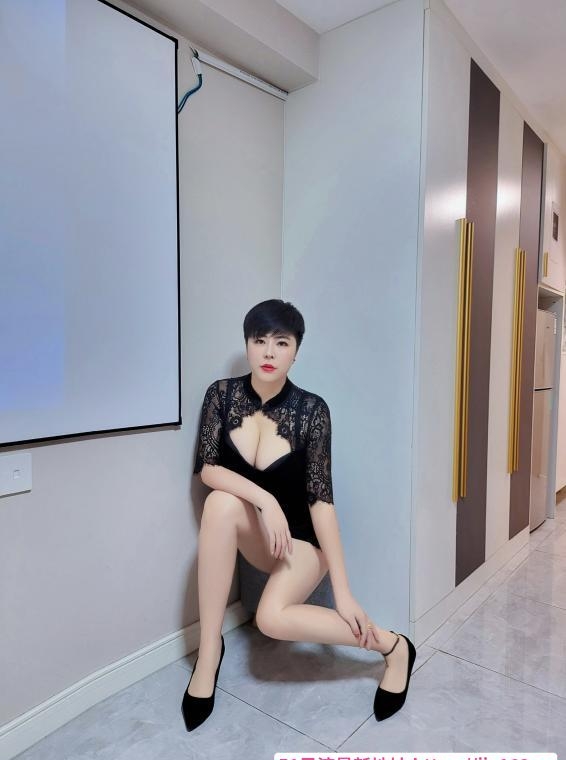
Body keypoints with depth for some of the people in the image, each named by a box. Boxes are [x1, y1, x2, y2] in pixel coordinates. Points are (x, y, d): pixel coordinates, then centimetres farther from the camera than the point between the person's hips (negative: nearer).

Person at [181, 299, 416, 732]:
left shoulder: (311, 409, -18)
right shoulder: (222, 393, -10)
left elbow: (321, 498, -19)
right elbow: (206, 469, -15)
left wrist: (343, 591, -21)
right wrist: (264, 499, -31)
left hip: (302, 536, -3)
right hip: (252, 535, 3)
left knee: (272, 618, -29)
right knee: (222, 503, -30)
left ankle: (393, 647, -4)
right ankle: (209, 649, -15)